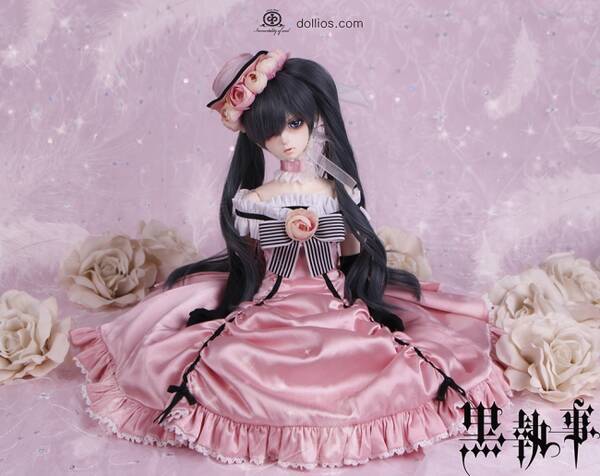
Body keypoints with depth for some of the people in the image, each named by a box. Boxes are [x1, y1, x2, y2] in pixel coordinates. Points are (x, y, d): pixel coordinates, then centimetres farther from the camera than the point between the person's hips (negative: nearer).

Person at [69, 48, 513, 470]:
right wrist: (285, 231, -15)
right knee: (235, 365, -20)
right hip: (271, 308, -1)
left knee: (387, 362, -17)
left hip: (335, 304, 1)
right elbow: (248, 259, 2)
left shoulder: (339, 191, -4)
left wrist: (322, 230, -14)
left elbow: (355, 250, 7)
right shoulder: (254, 199, -7)